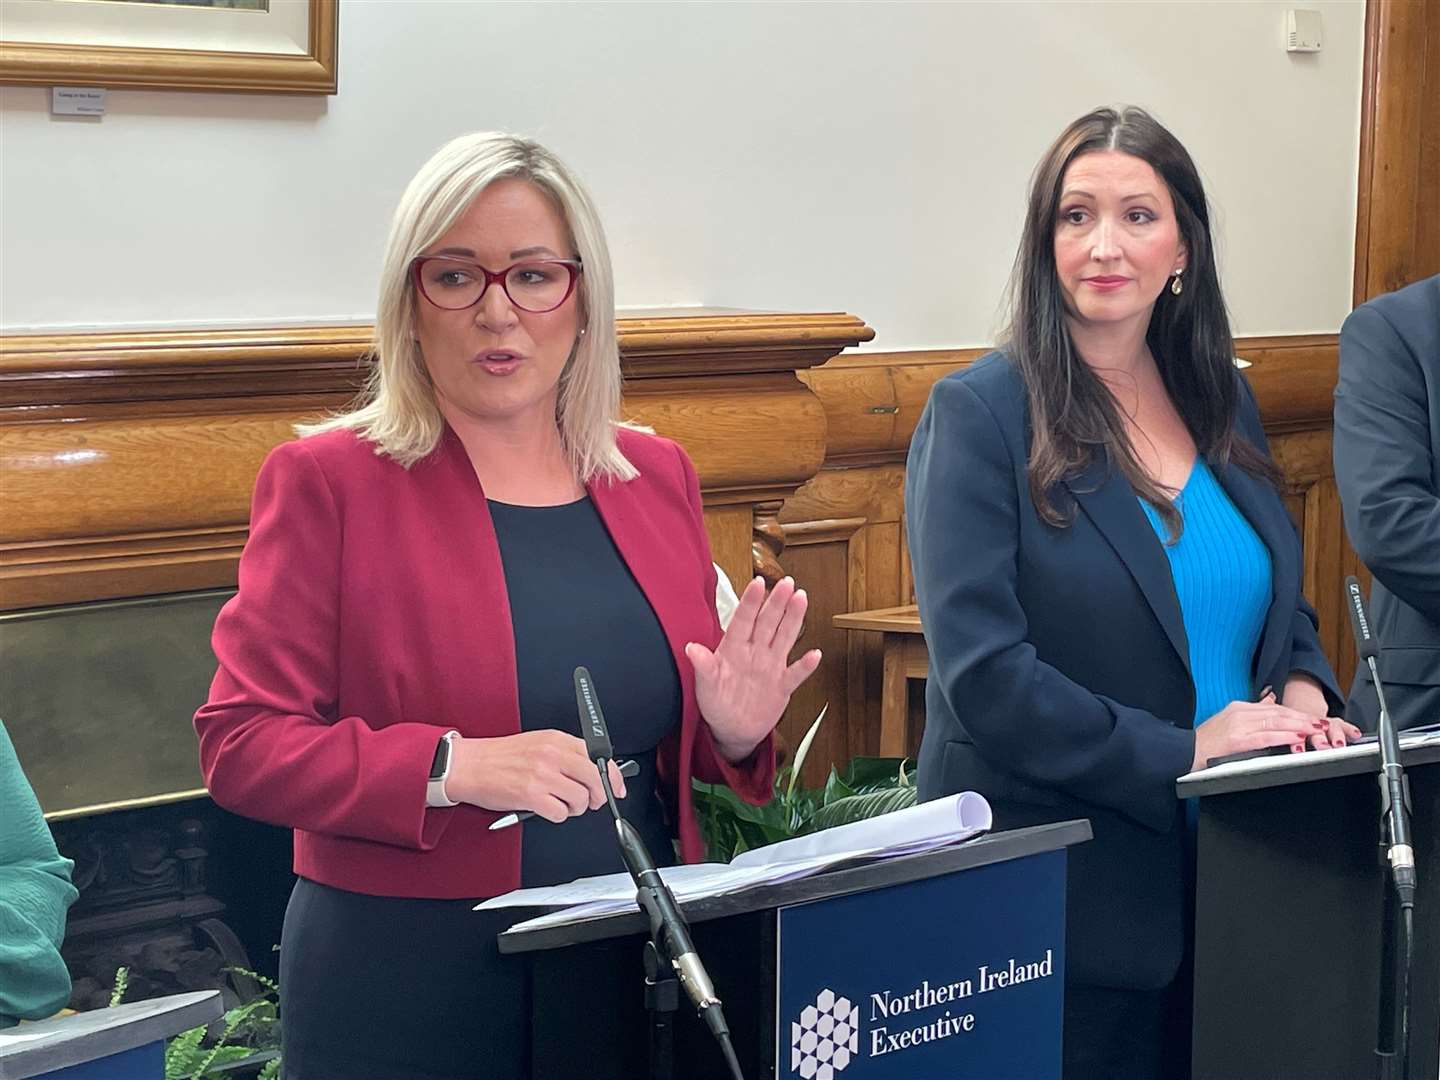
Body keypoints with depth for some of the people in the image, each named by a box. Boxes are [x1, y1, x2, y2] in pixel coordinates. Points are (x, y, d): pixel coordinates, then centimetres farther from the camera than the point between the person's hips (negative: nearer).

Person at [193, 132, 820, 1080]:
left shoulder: (658, 476, 8)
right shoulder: (327, 481, -6)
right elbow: (242, 743, -11)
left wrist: (733, 734, -6)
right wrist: (451, 766, -24)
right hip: (407, 998, -4)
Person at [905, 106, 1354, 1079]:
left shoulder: (1224, 402, 9)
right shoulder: (980, 414, -9)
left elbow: (1285, 602, 19)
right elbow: (982, 671, -17)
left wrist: (1301, 692, -3)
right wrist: (1185, 752, -19)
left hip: (1232, 880, 6)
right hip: (1059, 897, -5)